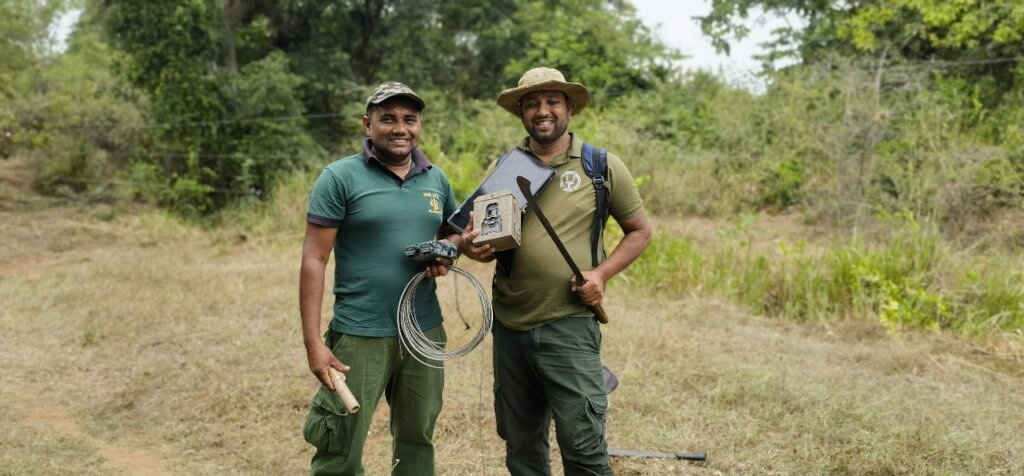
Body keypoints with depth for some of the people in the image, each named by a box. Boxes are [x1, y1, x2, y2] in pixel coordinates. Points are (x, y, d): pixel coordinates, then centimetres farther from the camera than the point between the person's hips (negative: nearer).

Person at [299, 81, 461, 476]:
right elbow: (313, 261, -10)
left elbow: (454, 231, 22)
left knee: (418, 441, 18)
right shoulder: (340, 177, -8)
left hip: (424, 333, 5)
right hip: (360, 336, -5)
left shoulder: (436, 179, 7)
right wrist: (313, 341, -17)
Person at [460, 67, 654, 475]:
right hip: (509, 326, 4)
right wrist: (469, 245, -10)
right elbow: (479, 235, 15)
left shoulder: (602, 166, -1)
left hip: (569, 325, -4)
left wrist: (601, 274, -11)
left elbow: (640, 230, 6)